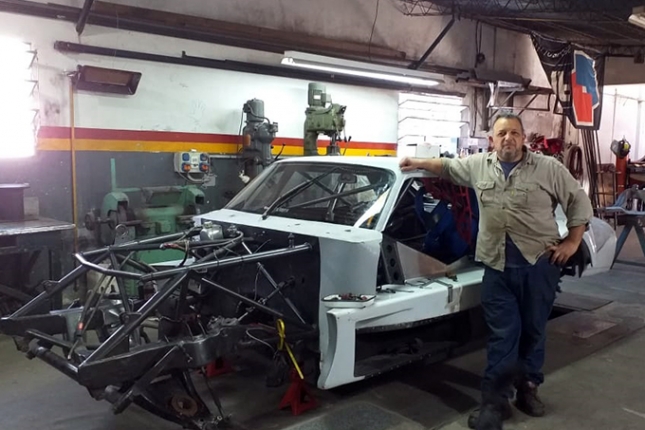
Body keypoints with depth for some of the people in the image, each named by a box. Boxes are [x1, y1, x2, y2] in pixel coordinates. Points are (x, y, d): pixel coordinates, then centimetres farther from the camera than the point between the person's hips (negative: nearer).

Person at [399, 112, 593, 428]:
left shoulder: (549, 168, -2)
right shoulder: (479, 165, 6)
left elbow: (579, 202, 4)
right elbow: (448, 167, 24)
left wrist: (572, 242, 0)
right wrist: (418, 163, 19)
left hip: (539, 263, -1)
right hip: (497, 266, 1)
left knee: (533, 330, 12)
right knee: (502, 334, 2)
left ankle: (527, 388, 29)